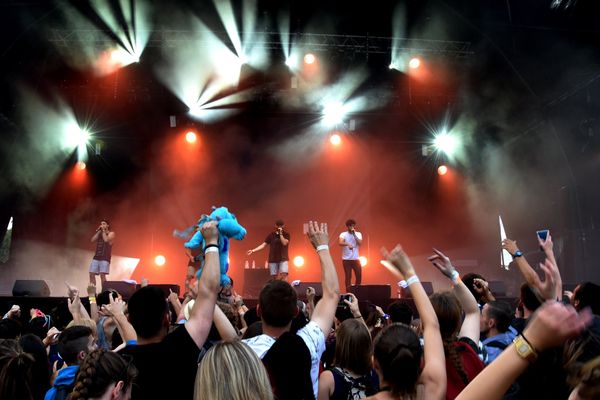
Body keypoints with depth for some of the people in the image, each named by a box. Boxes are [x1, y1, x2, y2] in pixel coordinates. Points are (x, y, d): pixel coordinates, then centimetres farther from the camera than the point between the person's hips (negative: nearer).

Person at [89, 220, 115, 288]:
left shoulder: (111, 233, 4)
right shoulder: (99, 233, 21)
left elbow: (106, 240, -15)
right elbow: (92, 240, 5)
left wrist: (103, 231, -3)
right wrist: (98, 231, 3)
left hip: (105, 258, -6)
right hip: (96, 257, 6)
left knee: (102, 275, -15)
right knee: (91, 274, -3)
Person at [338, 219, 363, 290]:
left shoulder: (358, 234, 5)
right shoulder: (343, 234, -4)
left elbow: (360, 243, -11)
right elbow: (340, 243, -22)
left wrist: (354, 234, -16)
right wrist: (348, 244, -41)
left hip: (356, 259, 3)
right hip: (346, 259, -3)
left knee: (359, 275, 4)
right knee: (348, 276, 0)